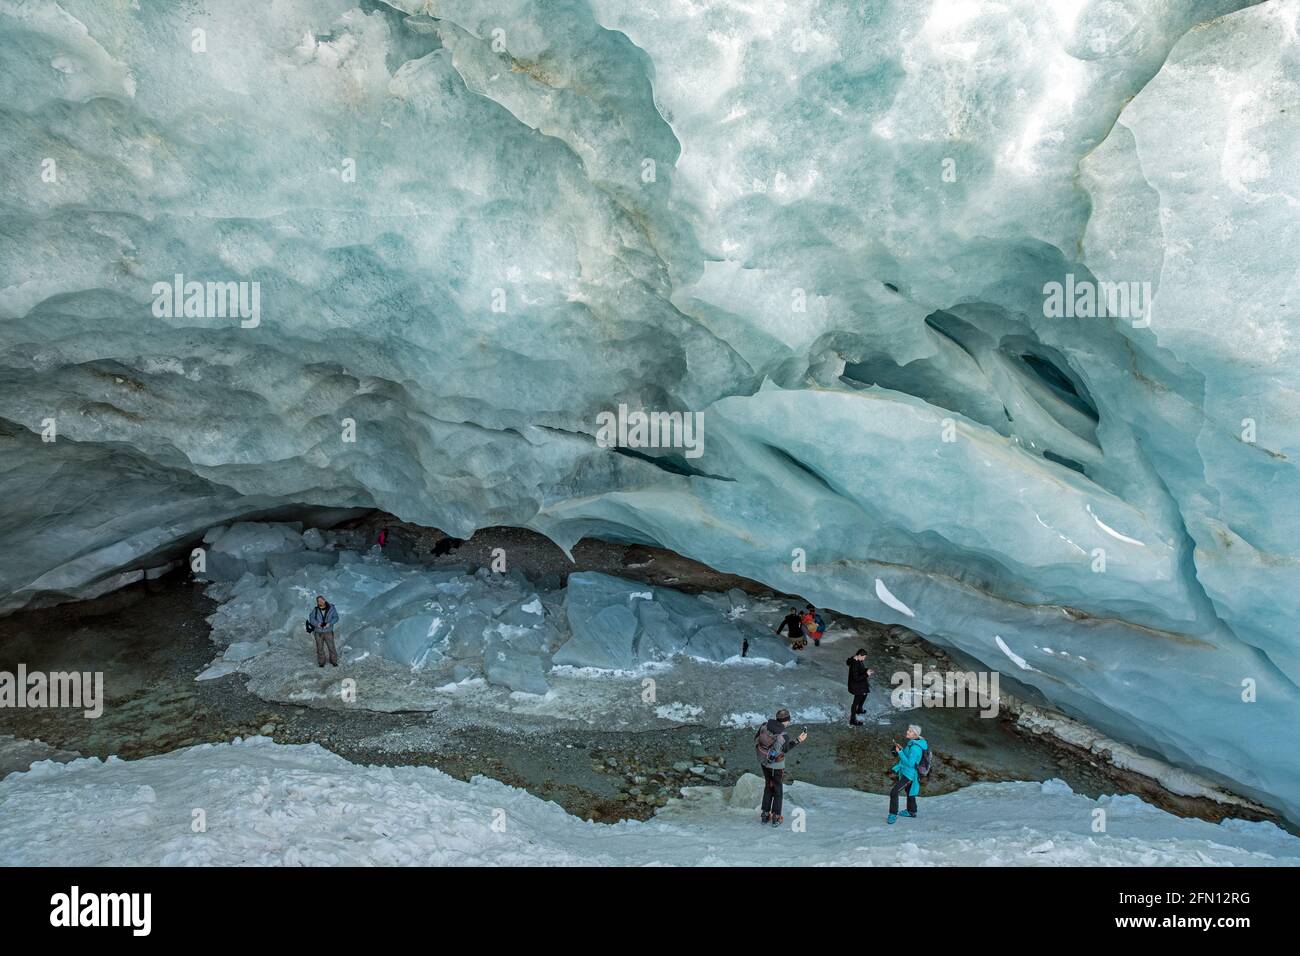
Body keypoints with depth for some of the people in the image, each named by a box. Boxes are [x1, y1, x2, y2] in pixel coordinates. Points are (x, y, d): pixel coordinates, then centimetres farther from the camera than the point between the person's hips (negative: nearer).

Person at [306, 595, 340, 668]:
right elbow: (311, 618, -7)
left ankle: (334, 661, 16)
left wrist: (329, 623, -25)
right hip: (318, 632, 1)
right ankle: (321, 662, 21)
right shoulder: (315, 609, -5)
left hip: (328, 632, -1)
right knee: (320, 648, 7)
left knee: (331, 647, -1)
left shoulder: (331, 608, -9)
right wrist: (317, 624, -25)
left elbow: (336, 618, -8)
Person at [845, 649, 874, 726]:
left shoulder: (858, 660, -6)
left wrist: (867, 670, -4)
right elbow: (856, 678, -32)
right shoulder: (854, 665, -35)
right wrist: (866, 674, -29)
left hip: (861, 685, 10)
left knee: (864, 695, 32)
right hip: (856, 686, -10)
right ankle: (852, 720, 23)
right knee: (856, 701, 6)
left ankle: (859, 710, 55)